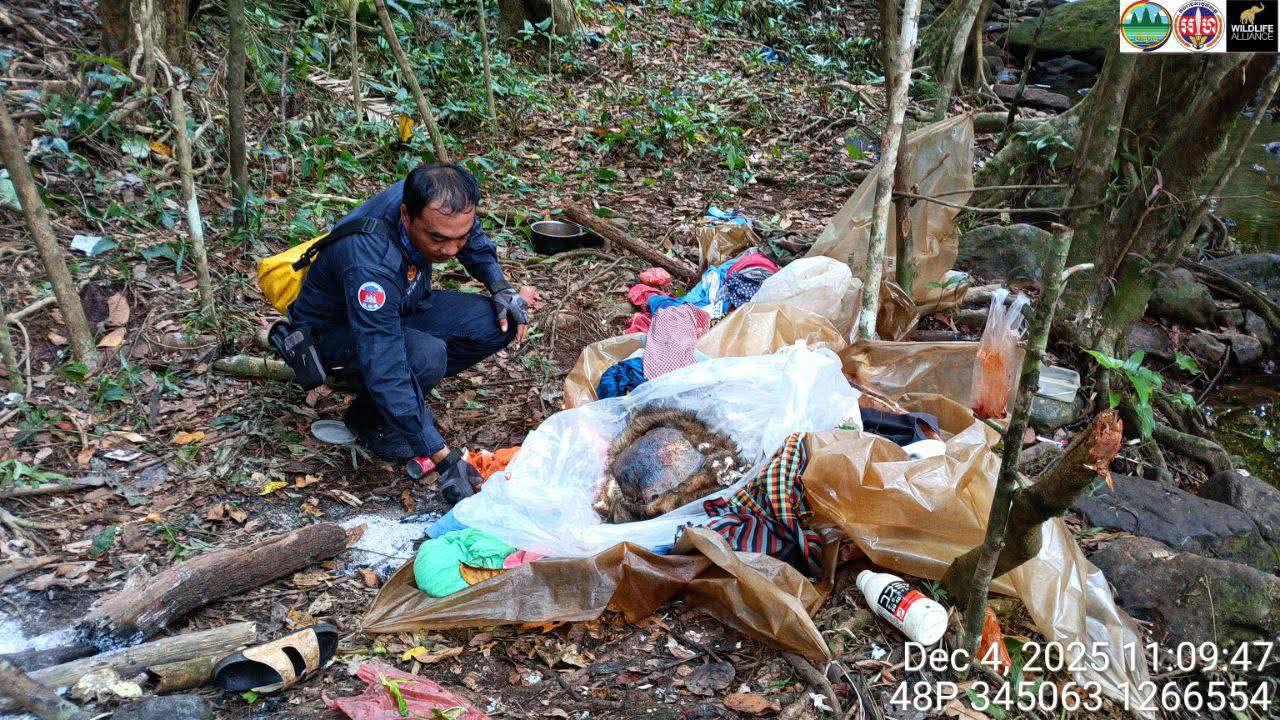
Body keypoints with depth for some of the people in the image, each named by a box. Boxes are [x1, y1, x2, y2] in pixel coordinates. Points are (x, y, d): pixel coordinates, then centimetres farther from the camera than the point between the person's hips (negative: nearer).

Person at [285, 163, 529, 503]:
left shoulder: (431, 204, -21)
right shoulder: (370, 263, -41)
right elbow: (385, 371, -42)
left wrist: (501, 287, -8)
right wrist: (444, 459, -42)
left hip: (397, 309, 7)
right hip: (332, 331, -7)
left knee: (501, 324, -12)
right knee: (426, 356, -37)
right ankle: (369, 420, -6)